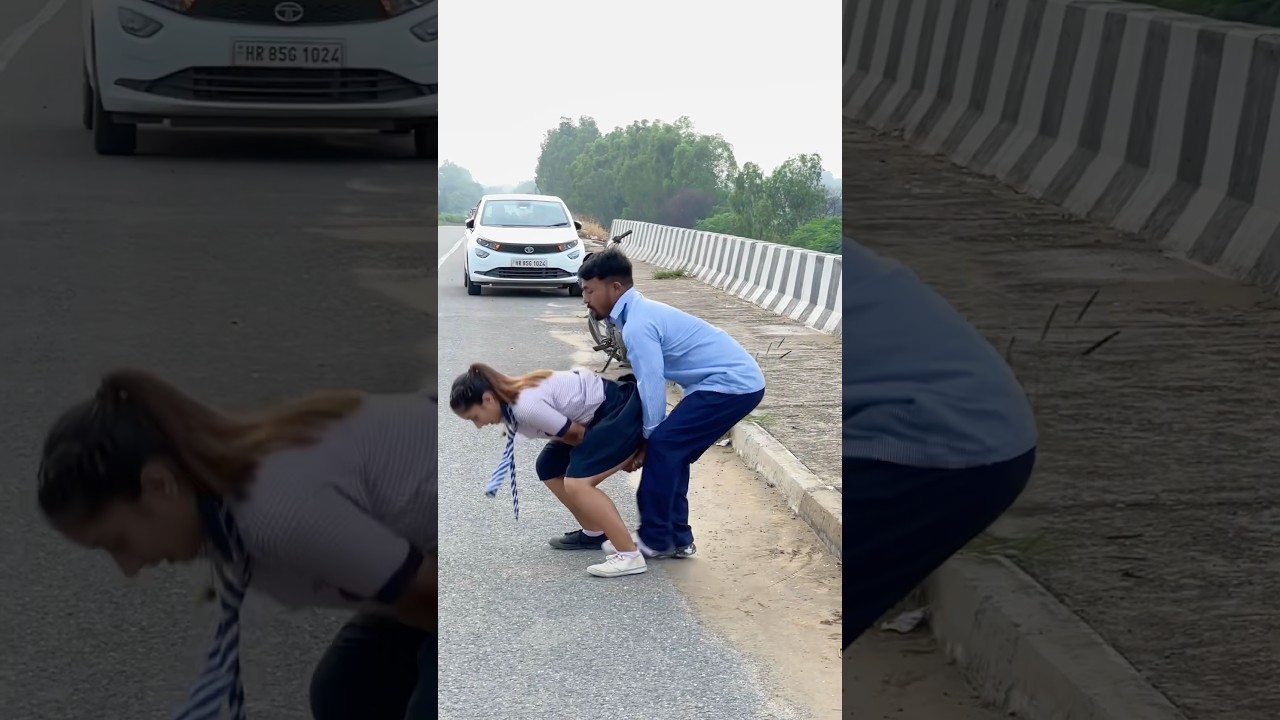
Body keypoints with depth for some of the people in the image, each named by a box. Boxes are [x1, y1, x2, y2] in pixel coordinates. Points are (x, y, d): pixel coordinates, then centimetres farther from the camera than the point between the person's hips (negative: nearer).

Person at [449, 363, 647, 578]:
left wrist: (611, 457, -1)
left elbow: (577, 434, -18)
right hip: (597, 413, 10)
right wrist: (615, 456, 5)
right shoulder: (509, 404, 2)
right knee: (548, 468, 14)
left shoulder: (526, 406, -28)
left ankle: (629, 555, -19)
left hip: (622, 411, -10)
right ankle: (594, 533, 26)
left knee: (576, 483, -21)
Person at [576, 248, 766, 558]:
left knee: (663, 446, -9)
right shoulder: (640, 311, 13)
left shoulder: (637, 325, -18)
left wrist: (647, 438, -5)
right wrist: (649, 436, 14)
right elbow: (649, 380, 17)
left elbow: (652, 386, -18)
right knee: (671, 450, 12)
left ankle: (655, 539, -2)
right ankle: (676, 538, 16)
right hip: (740, 381, 10)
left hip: (731, 385, -10)